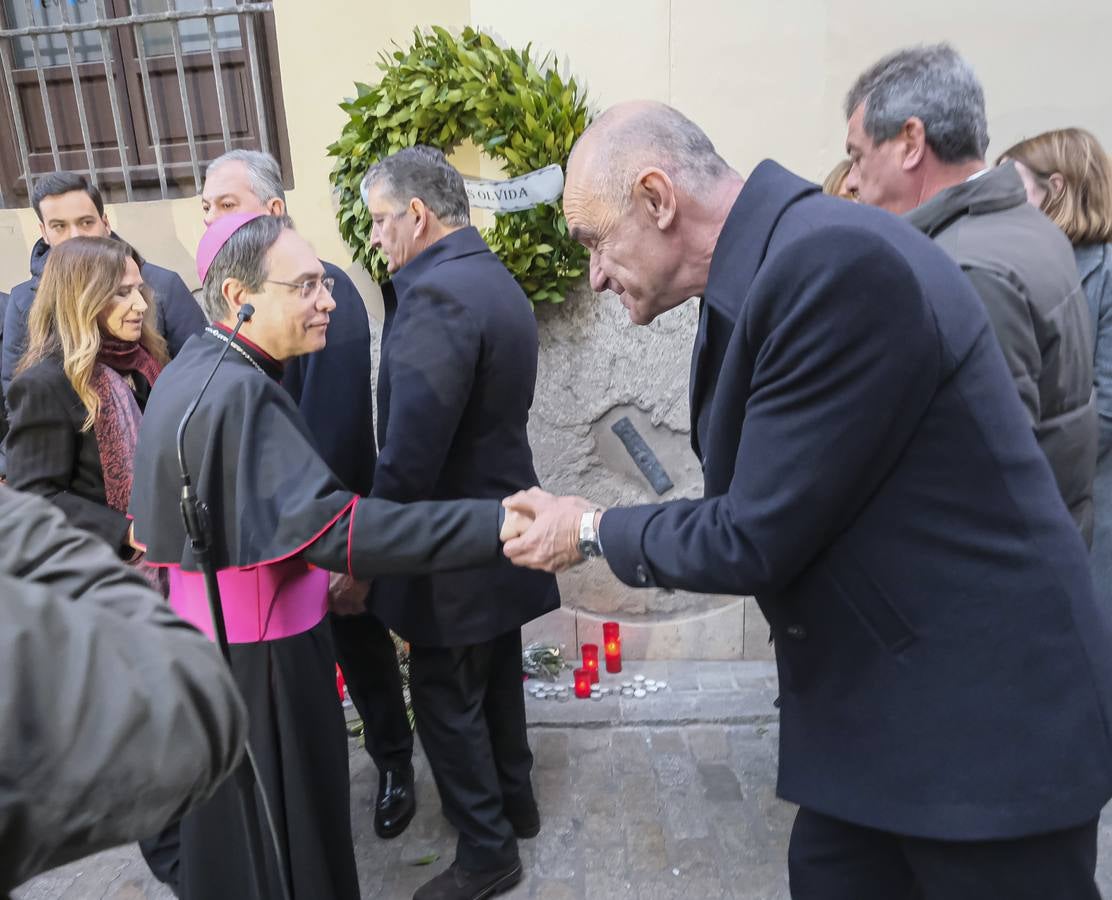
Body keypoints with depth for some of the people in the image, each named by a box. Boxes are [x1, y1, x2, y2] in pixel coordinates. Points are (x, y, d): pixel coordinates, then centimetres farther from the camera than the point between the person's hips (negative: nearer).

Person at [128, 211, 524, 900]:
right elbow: (331, 525, -38)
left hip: (209, 633, 9)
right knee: (286, 829, 12)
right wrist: (494, 526, -44)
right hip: (257, 654, -9)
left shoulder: (194, 371, 5)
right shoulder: (237, 392, -27)